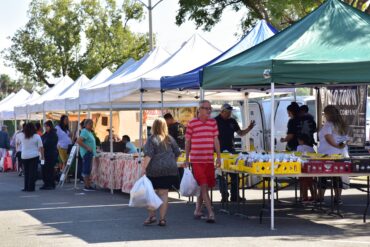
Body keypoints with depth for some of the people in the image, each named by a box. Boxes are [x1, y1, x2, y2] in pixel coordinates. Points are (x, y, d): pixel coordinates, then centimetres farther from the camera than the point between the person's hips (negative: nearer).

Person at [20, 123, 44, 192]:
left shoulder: (22, 136, 1)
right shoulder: (37, 136, -7)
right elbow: (41, 147, -9)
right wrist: (42, 157, -5)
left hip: (24, 156, 3)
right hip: (34, 156, -3)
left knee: (26, 172, 12)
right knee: (32, 172, -1)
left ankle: (26, 187, 13)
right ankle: (31, 187, -3)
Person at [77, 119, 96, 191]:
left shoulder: (89, 132, 18)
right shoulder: (85, 132, -13)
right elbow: (78, 141, -23)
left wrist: (94, 149, 19)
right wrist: (87, 147, -24)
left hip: (90, 153, 11)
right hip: (86, 153, -11)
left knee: (88, 170, 12)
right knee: (86, 170, -9)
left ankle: (88, 185, 16)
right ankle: (87, 186, -9)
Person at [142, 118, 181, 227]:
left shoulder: (152, 139, -5)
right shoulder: (170, 139, 8)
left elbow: (148, 155, -14)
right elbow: (177, 153, 14)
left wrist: (144, 168, -14)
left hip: (154, 170, -3)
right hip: (170, 170, 3)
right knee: (164, 194, 5)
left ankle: (152, 216, 9)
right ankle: (162, 219, 3)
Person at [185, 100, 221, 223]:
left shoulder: (213, 122, 8)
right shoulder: (192, 123, -2)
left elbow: (216, 140, 11)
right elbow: (187, 141, 4)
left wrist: (218, 157, 6)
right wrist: (186, 159, 6)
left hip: (209, 160, 4)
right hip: (196, 160, -4)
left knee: (205, 186, 10)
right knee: (203, 186, -9)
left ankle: (198, 209, 28)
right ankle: (211, 213, -12)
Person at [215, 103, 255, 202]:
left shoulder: (232, 121, 11)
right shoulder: (216, 121, -4)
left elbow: (240, 133, 17)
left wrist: (249, 129, 1)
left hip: (231, 150, 5)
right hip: (220, 152, -5)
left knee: (235, 175, 4)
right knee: (222, 175, 2)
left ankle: (235, 196, 12)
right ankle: (224, 196, 9)